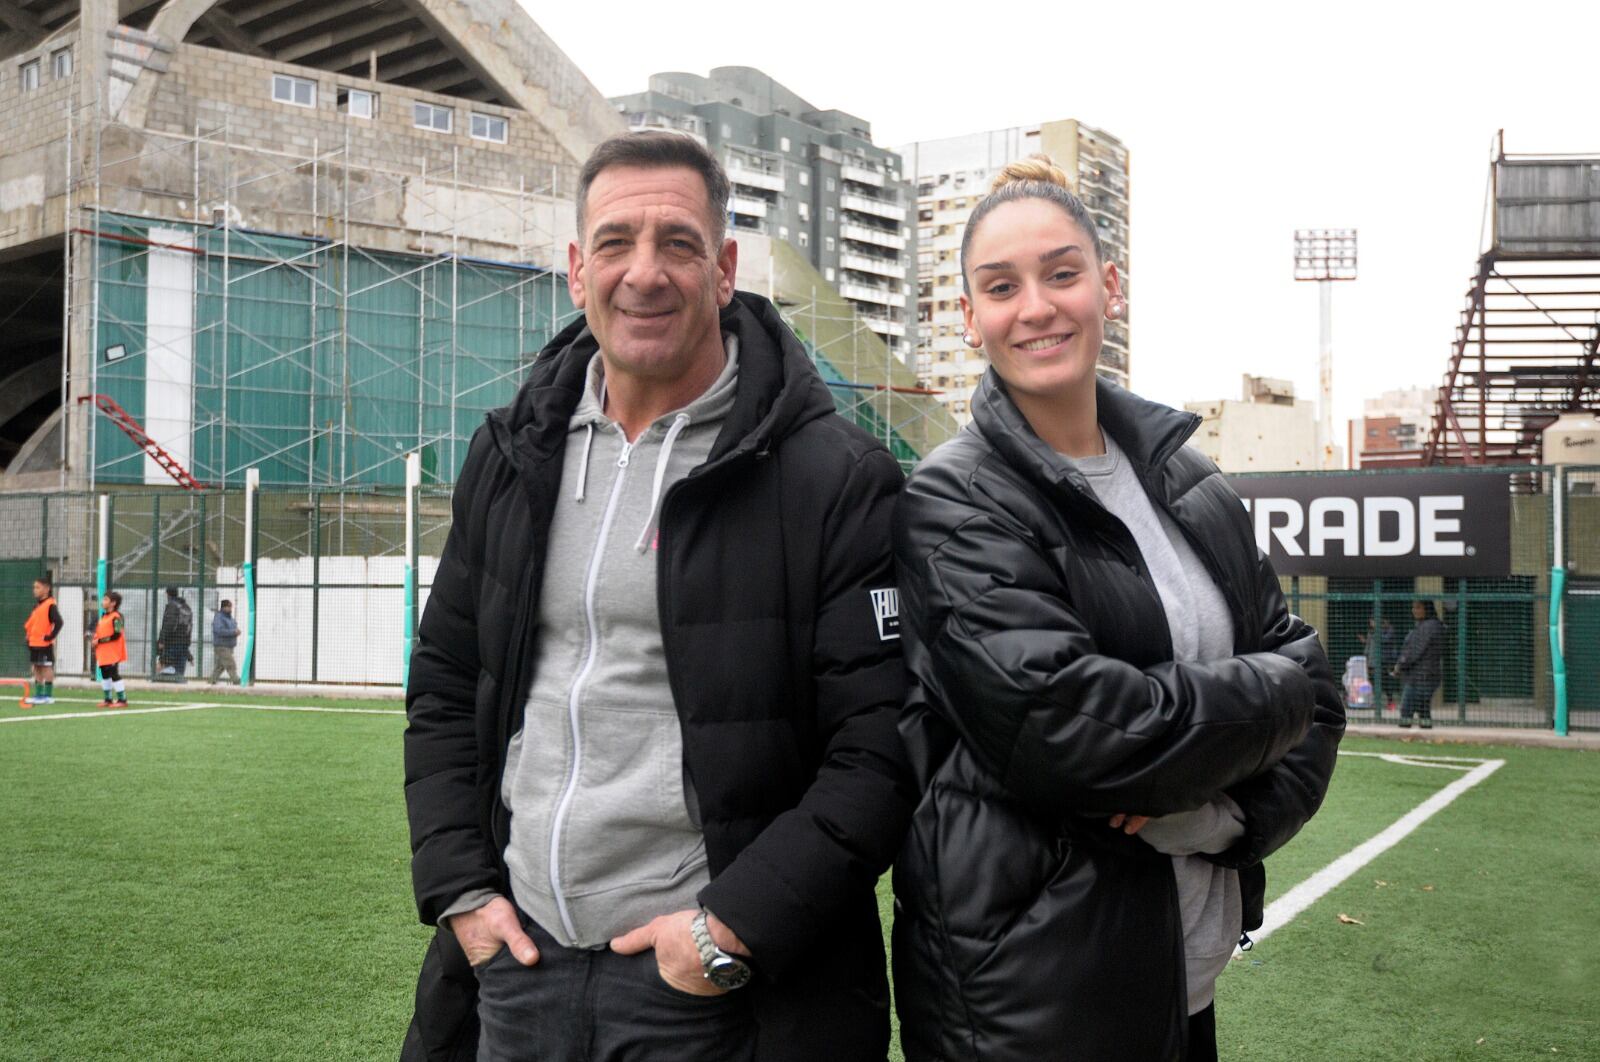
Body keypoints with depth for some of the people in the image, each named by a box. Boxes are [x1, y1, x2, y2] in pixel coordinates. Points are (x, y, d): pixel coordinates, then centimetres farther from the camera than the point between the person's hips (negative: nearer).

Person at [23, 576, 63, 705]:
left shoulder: (50, 605, -13)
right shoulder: (37, 604, 14)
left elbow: (58, 622, -22)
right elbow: (31, 621, 25)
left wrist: (50, 636, -19)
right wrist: (27, 633, 13)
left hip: (45, 643, -9)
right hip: (34, 643, 9)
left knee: (47, 667, -4)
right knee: (37, 668, 12)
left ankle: (48, 696, 0)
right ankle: (38, 695, 18)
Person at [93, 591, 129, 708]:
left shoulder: (116, 617, -15)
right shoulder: (103, 616, 14)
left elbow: (116, 635, -21)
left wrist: (99, 641, -18)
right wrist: (95, 639, 3)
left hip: (112, 653, -9)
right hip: (103, 652, 9)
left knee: (114, 674, -7)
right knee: (105, 675, 14)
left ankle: (122, 700, -2)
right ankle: (108, 699, 24)